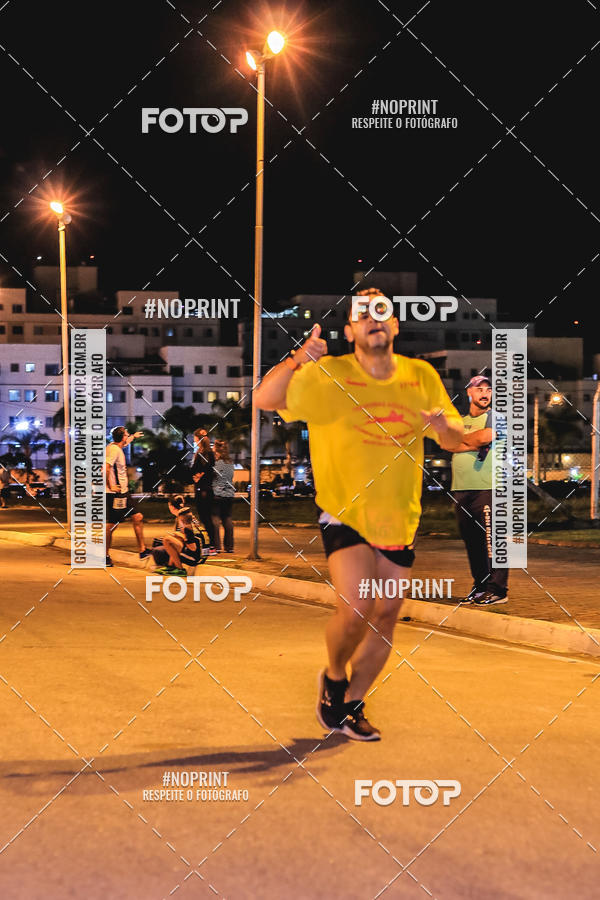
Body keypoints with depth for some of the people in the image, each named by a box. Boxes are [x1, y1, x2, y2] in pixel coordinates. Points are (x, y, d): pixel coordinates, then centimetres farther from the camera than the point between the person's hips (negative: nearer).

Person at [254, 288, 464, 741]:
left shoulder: (423, 377, 2)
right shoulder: (327, 377, -8)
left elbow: (456, 439, 8)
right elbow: (265, 399, -19)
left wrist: (445, 425, -17)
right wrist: (295, 362, -37)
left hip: (399, 519, 4)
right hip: (345, 514, -4)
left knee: (386, 616, 9)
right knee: (356, 609, -19)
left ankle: (352, 705, 27)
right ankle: (334, 677, 11)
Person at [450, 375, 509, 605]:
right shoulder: (460, 421, 21)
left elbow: (486, 436, -13)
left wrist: (461, 439, 3)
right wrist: (473, 443, -6)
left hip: (487, 488, -6)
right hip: (461, 489, 6)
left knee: (491, 539, -10)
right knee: (471, 540, 8)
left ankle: (498, 589, -8)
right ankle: (480, 586, 17)